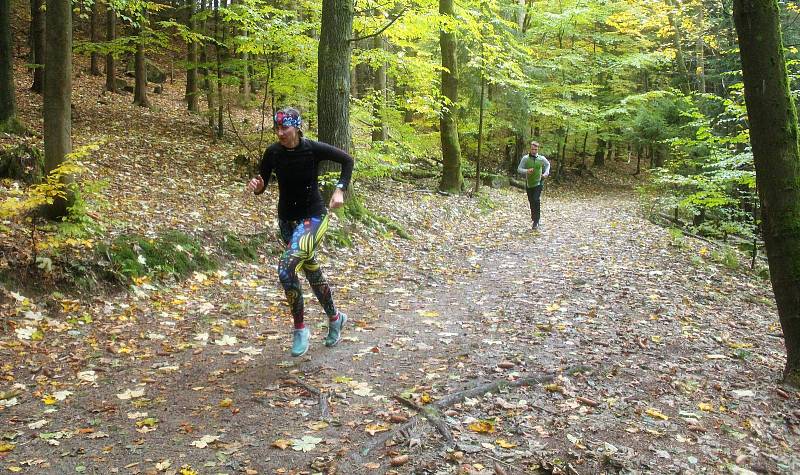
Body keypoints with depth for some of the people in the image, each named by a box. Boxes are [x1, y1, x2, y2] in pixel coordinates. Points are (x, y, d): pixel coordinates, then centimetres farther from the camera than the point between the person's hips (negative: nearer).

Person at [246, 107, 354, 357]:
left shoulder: (313, 149, -16)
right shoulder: (273, 152, -7)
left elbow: (347, 160, -3)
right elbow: (262, 184, 2)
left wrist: (340, 190, -12)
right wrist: (256, 187, -21)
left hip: (313, 217, -5)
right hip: (287, 219, 5)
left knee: (286, 269, -23)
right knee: (312, 272, 17)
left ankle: (300, 329, -4)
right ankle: (335, 318, 39)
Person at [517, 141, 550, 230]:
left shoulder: (541, 158, 0)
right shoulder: (525, 158, -3)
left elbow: (548, 164, 20)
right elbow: (519, 169, -1)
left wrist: (546, 173, 4)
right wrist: (526, 171, -20)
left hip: (538, 183, -2)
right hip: (529, 184, 2)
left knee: (536, 200, -16)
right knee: (531, 201, 7)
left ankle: (536, 221, -10)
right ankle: (533, 217, 27)